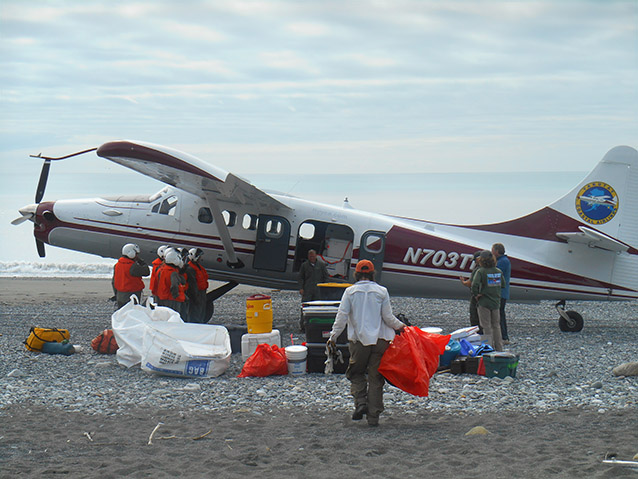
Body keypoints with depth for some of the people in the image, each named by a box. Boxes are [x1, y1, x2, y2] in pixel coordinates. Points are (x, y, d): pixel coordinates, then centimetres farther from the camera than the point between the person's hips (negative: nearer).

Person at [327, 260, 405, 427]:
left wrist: (333, 337, 3)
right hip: (379, 340, 1)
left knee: (355, 372, 17)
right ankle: (373, 416, 5)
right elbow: (388, 317, 0)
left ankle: (360, 402, -6)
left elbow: (342, 316, -4)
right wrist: (400, 326, 19)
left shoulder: (350, 291, 0)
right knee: (375, 377, 6)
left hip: (358, 341, -1)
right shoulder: (381, 291, 1)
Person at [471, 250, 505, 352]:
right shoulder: (499, 271, 2)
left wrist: (476, 294, -11)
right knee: (496, 325, 17)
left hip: (484, 302, -5)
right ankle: (499, 348, 22)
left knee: (487, 326, 3)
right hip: (496, 302, 5)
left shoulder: (481, 271, -15)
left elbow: (475, 284, -26)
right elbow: (503, 284, 11)